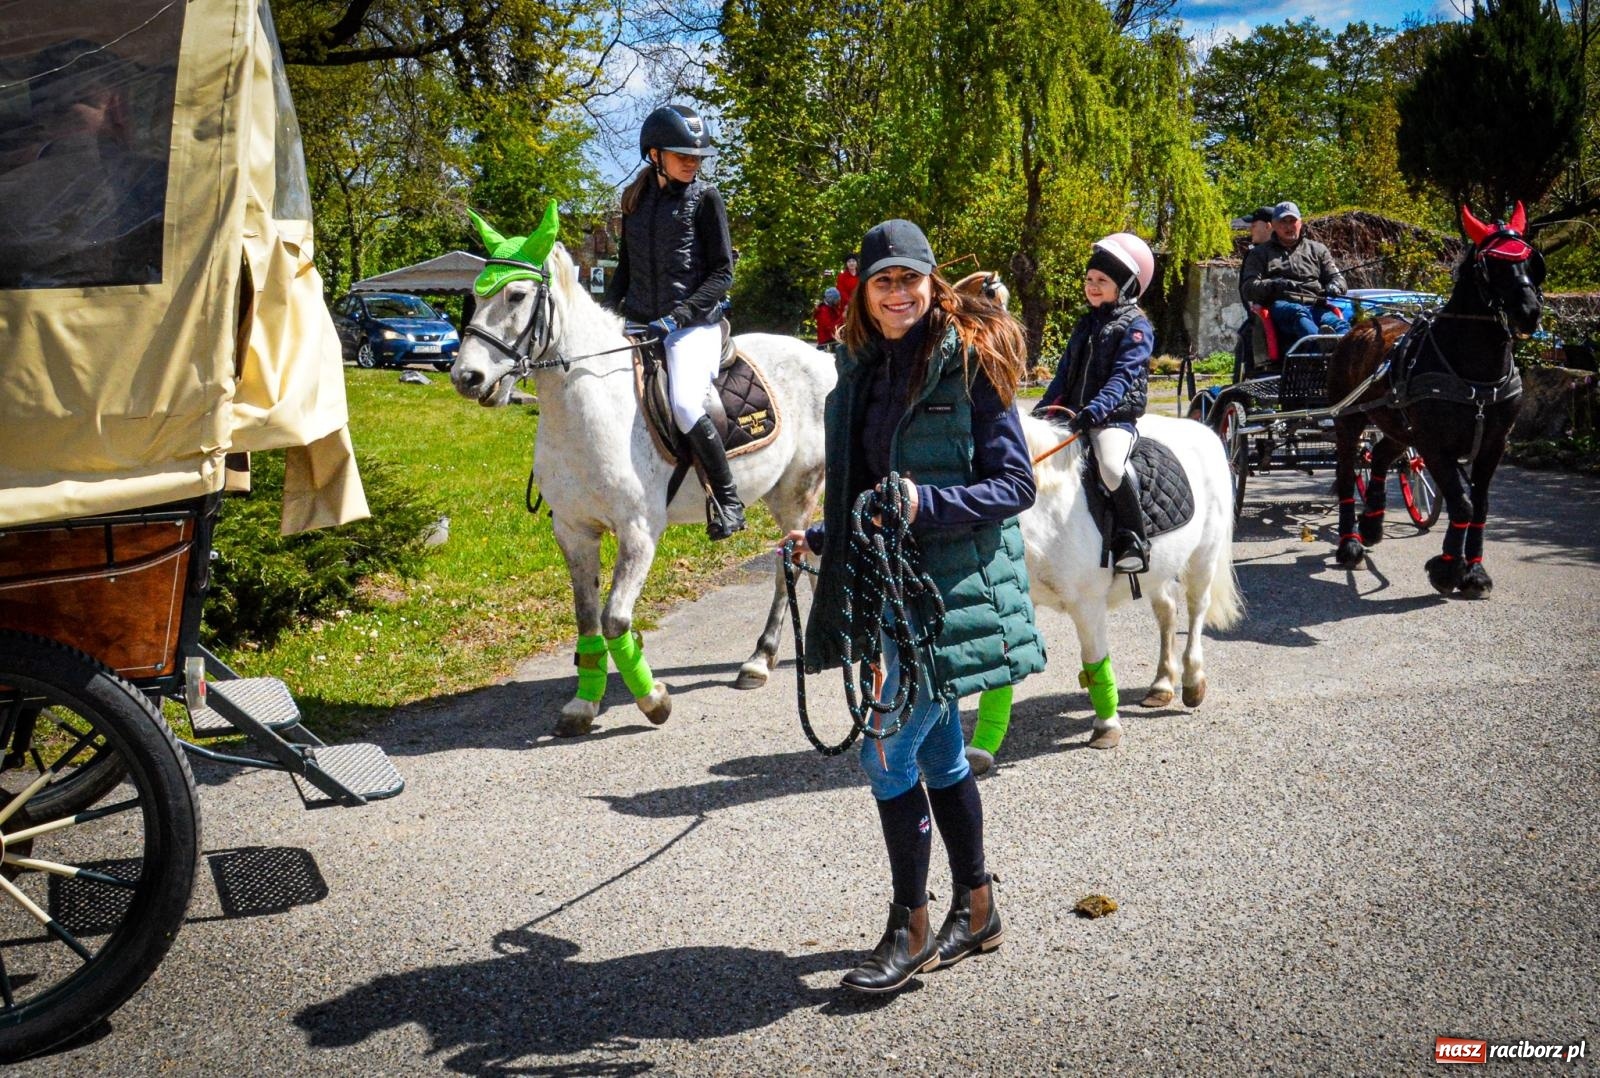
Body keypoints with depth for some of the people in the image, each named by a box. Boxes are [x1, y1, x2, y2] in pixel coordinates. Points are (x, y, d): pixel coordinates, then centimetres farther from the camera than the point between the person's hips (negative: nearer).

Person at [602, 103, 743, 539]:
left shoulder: (705, 198, -2)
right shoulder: (635, 200, 11)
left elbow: (722, 273, -5)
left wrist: (679, 315, -17)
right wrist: (607, 307, 4)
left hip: (693, 324, -6)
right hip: (637, 324, 6)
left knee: (685, 405, -26)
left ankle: (728, 501, -10)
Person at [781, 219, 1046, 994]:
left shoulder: (968, 362, -11)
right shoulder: (863, 367, 10)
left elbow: (1016, 484, -13)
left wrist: (925, 505, -24)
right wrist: (822, 538, 15)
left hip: (951, 587, -7)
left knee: (889, 753, -8)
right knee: (937, 752, 15)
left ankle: (911, 929, 9)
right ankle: (978, 911, 31)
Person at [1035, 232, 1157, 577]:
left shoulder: (1135, 326, -3)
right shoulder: (1087, 323, 20)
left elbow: (1124, 375, -16)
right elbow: (1065, 370, 21)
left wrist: (1096, 410, -30)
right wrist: (1046, 406, 8)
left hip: (1115, 416, -8)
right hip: (1073, 416, 8)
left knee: (1112, 465, -34)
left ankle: (1132, 539, -18)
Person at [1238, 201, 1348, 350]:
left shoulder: (1317, 249, 29)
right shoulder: (1259, 253, 23)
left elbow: (1336, 277, 24)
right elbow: (1247, 289, 9)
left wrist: (1335, 286, -4)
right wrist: (1272, 285, -13)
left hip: (1315, 306, 3)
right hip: (1280, 306, -3)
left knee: (1338, 322, -33)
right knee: (1298, 313, -40)